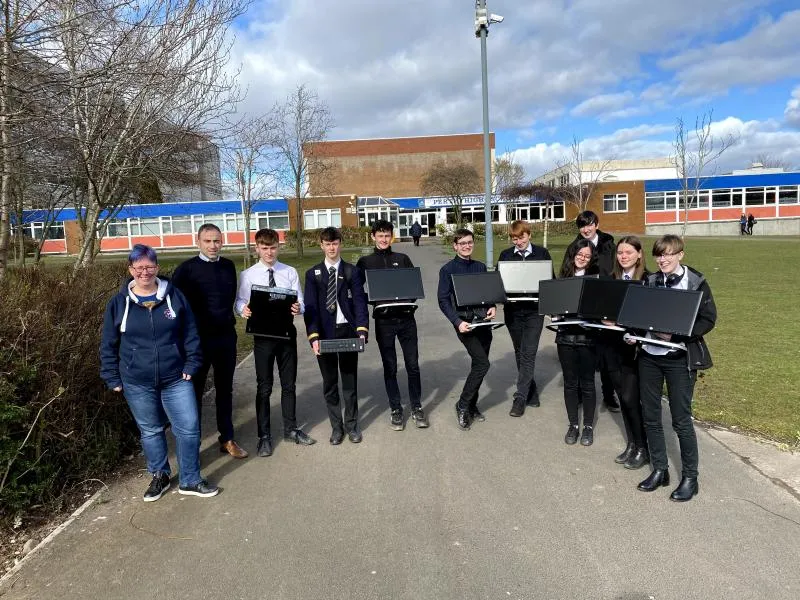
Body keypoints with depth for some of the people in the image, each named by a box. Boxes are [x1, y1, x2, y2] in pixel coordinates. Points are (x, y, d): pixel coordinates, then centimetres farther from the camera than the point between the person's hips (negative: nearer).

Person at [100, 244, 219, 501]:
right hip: (137, 383, 0)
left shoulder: (174, 296, -1)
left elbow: (190, 334, 3)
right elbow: (109, 345, 4)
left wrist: (191, 364, -3)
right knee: (150, 431, 14)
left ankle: (190, 480, 18)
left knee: (189, 428, 0)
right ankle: (159, 476, 35)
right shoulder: (119, 303, -1)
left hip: (176, 378, 0)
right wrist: (113, 379, 2)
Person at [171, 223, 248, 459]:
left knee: (225, 389, 13)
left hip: (226, 335, 4)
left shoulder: (228, 266, 5)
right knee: (194, 390, 7)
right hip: (198, 338, -4)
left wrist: (229, 318, 8)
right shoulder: (186, 269, -8)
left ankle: (227, 439, 26)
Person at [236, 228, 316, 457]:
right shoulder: (247, 275, -2)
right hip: (262, 334, -2)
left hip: (286, 331, 2)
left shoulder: (290, 273, 2)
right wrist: (244, 309, -27)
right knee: (264, 387, 7)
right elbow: (239, 301, -4)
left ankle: (291, 429, 31)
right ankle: (264, 436, 21)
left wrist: (298, 308, -25)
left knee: (289, 384, 14)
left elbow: (300, 302, -2)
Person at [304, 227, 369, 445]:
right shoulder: (313, 274, 5)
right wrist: (314, 336, -14)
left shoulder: (352, 271, 3)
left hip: (348, 331, 0)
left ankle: (352, 425, 24)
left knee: (350, 380, 9)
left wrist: (362, 330, -17)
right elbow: (310, 307, -2)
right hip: (324, 333, 1)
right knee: (329, 383, 10)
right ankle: (336, 426, 23)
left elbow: (359, 302, -3)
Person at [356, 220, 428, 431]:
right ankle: (396, 409, 19)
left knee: (412, 364, 5)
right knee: (390, 367, 7)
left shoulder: (403, 259, 9)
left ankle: (416, 408, 19)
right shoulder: (365, 262, 6)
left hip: (406, 318, 1)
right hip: (383, 320, -1)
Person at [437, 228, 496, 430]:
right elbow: (443, 300, -8)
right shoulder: (447, 269, -4)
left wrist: (492, 307, -3)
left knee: (478, 365, 10)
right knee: (482, 364, -14)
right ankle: (463, 405, 3)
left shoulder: (480, 267, 12)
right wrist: (457, 322, -19)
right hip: (465, 322, -5)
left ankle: (472, 406, 26)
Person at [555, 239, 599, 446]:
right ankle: (573, 425, 22)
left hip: (587, 336, -2)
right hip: (566, 336, 2)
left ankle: (588, 426, 20)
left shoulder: (595, 278, 0)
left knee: (587, 383, 6)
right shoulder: (563, 278, 8)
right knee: (570, 383, 10)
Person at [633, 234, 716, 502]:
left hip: (679, 358, -5)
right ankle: (660, 470, 27)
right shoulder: (650, 281, 7)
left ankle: (690, 477, 20)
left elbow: (708, 320, -9)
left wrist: (676, 334, -21)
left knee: (681, 420, 2)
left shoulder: (696, 282, -6)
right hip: (648, 355, 5)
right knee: (650, 416, 10)